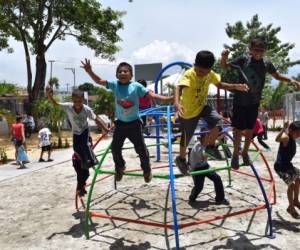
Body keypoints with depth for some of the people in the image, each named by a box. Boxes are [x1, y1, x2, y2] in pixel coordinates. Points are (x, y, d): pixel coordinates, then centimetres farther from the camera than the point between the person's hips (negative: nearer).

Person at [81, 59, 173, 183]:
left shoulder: (136, 86, -13)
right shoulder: (114, 84, -7)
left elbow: (152, 95, -13)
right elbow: (99, 81, -13)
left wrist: (169, 98, -22)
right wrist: (89, 71, -31)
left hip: (134, 123, -2)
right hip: (120, 123, 3)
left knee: (141, 148, 5)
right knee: (115, 147, 11)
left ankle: (147, 169, 31)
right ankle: (119, 168, 40)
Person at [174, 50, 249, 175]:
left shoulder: (211, 74, -9)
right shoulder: (189, 74, -30)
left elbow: (220, 84, 7)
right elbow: (179, 88, -47)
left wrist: (236, 86, -9)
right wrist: (177, 103, -66)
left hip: (201, 106, 5)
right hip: (188, 111, -5)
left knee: (218, 122, -16)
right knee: (186, 138, 7)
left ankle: (210, 146, 10)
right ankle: (181, 159, 36)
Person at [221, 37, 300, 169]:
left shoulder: (267, 63, -4)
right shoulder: (243, 59, -13)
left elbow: (277, 75, 12)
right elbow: (224, 66, -4)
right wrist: (224, 57, -25)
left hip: (254, 102, 3)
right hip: (240, 101, -3)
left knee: (250, 129, 13)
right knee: (239, 128, 2)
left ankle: (245, 152, 35)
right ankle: (235, 154, 22)